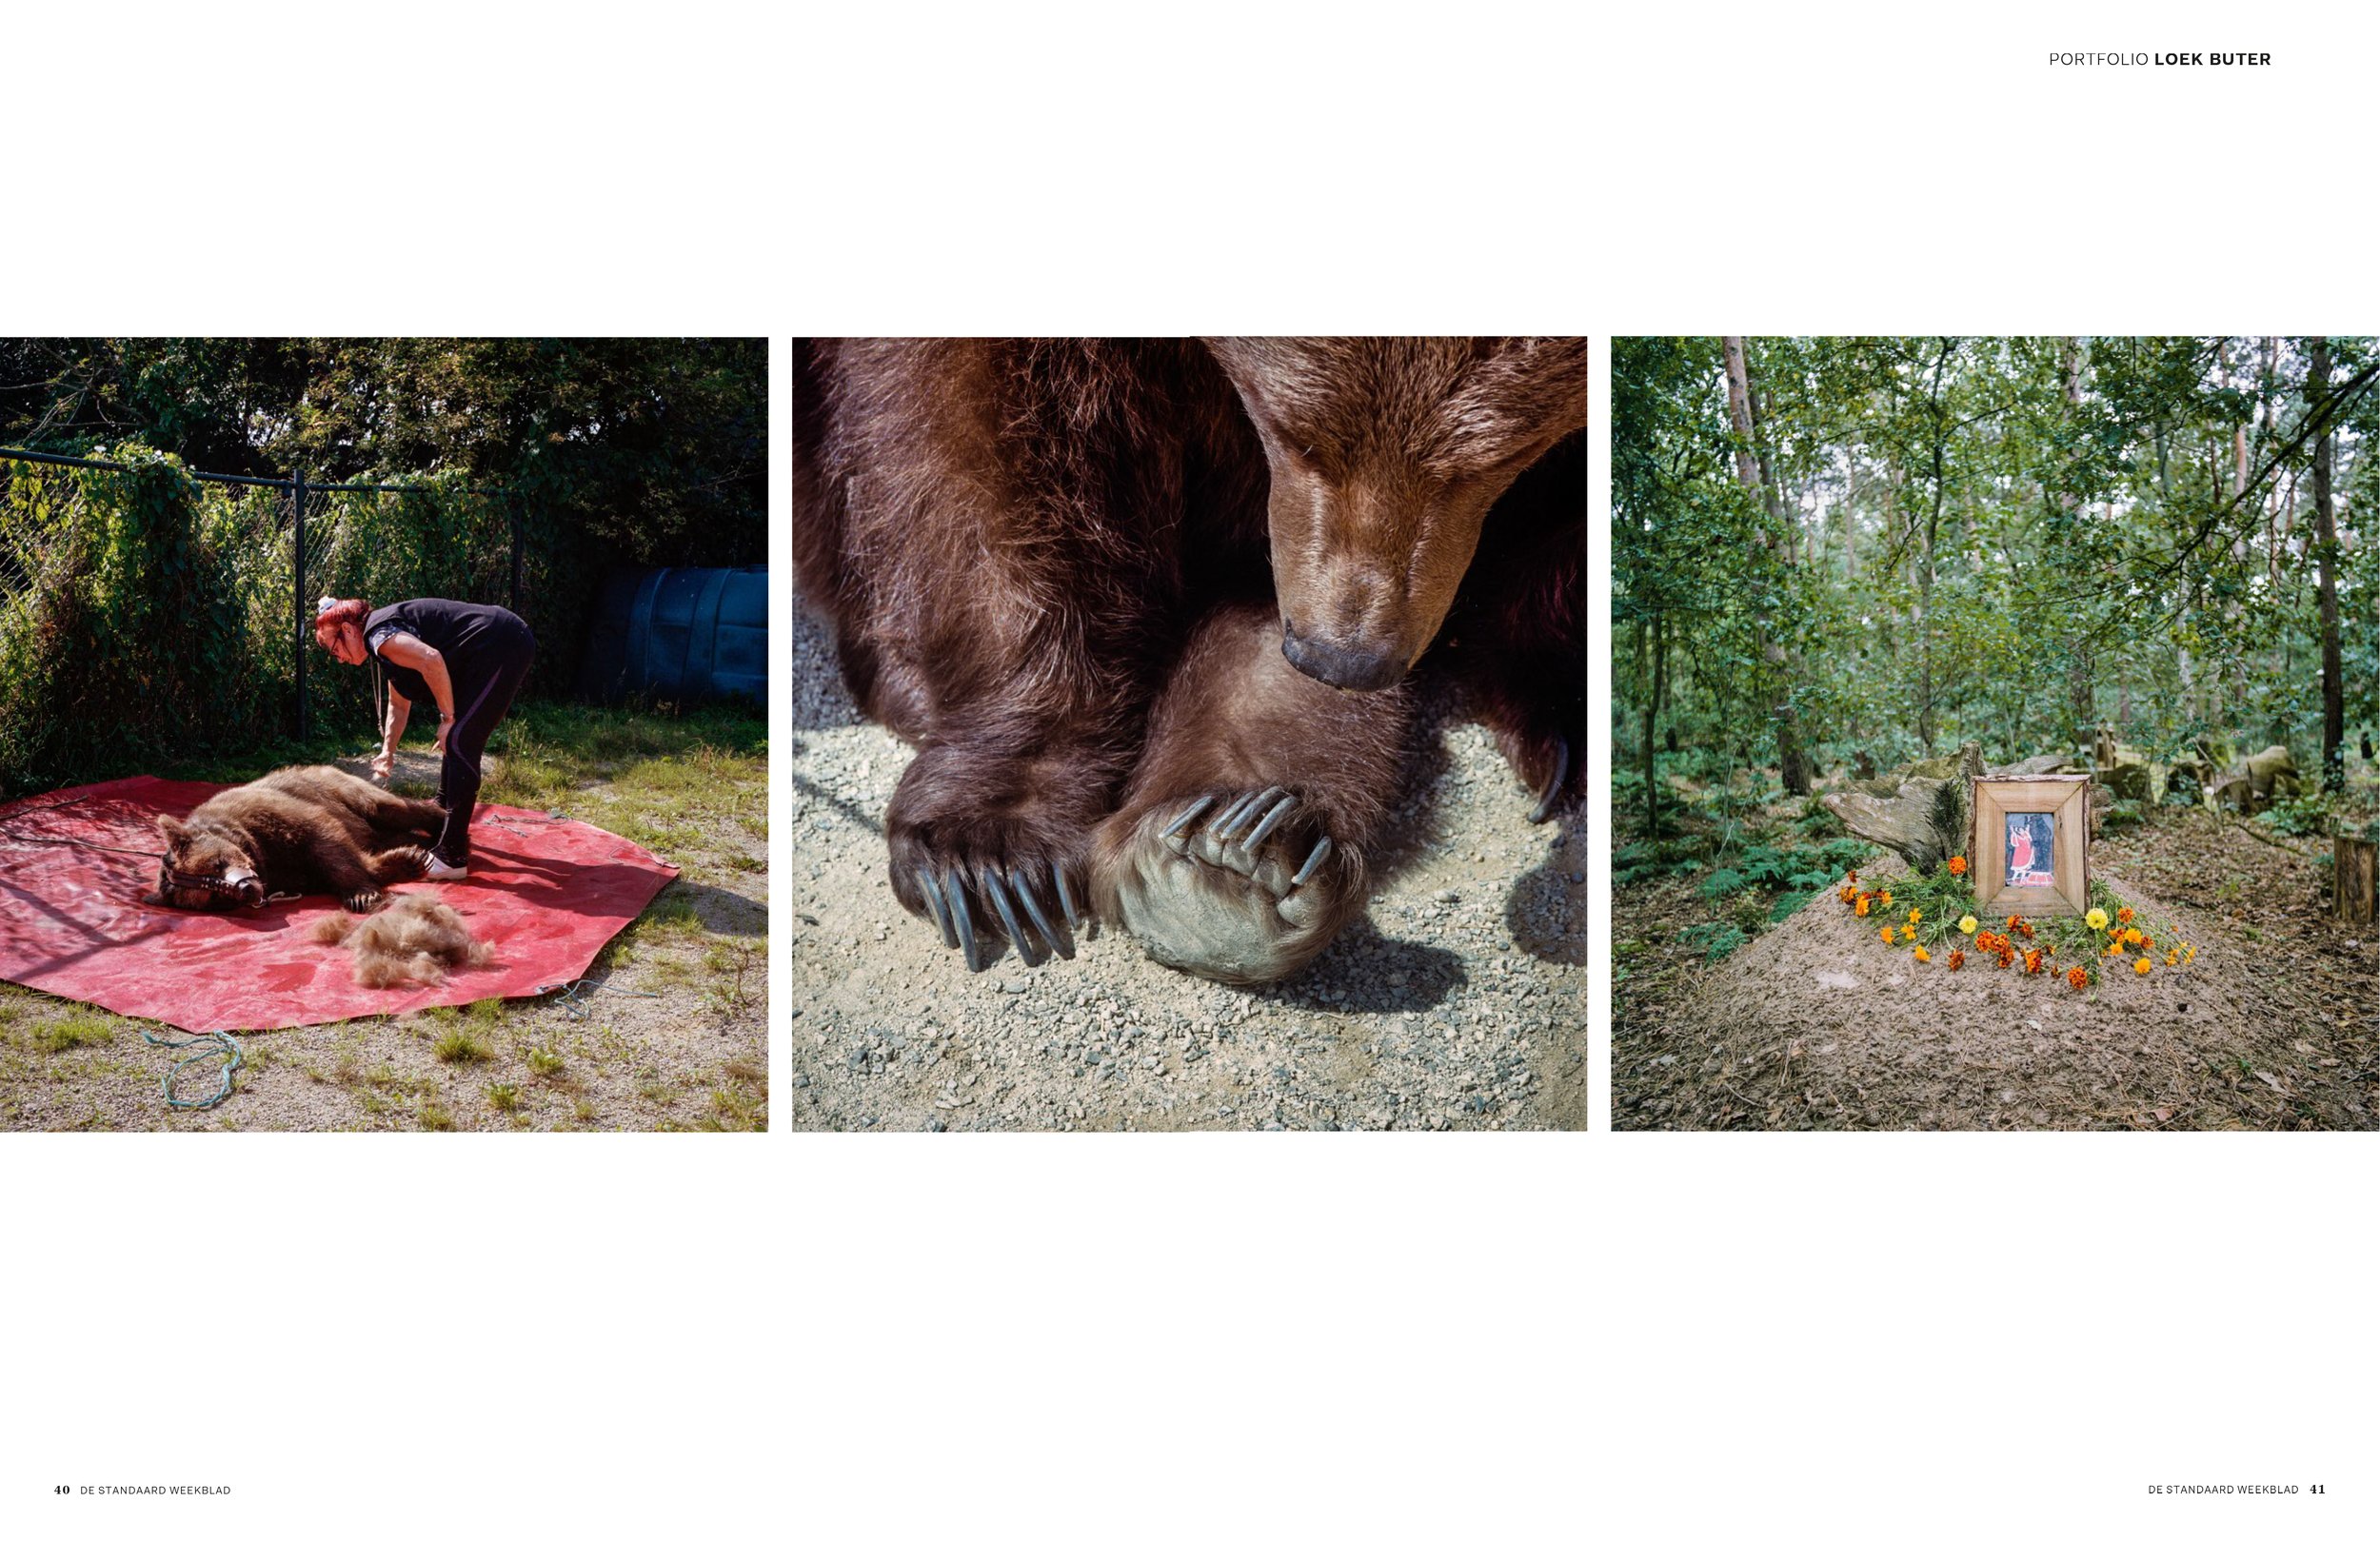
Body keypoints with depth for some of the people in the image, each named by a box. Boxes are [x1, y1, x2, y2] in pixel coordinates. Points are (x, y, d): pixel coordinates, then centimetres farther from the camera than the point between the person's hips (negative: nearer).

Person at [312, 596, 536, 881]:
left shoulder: (378, 633, -10)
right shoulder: (390, 636, 22)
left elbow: (431, 660, -27)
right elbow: (399, 704, 33)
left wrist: (447, 718, -17)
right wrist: (388, 752, 25)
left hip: (502, 648, -11)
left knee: (459, 743, -12)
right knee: (456, 740, 24)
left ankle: (452, 857, -15)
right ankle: (442, 815, 44)